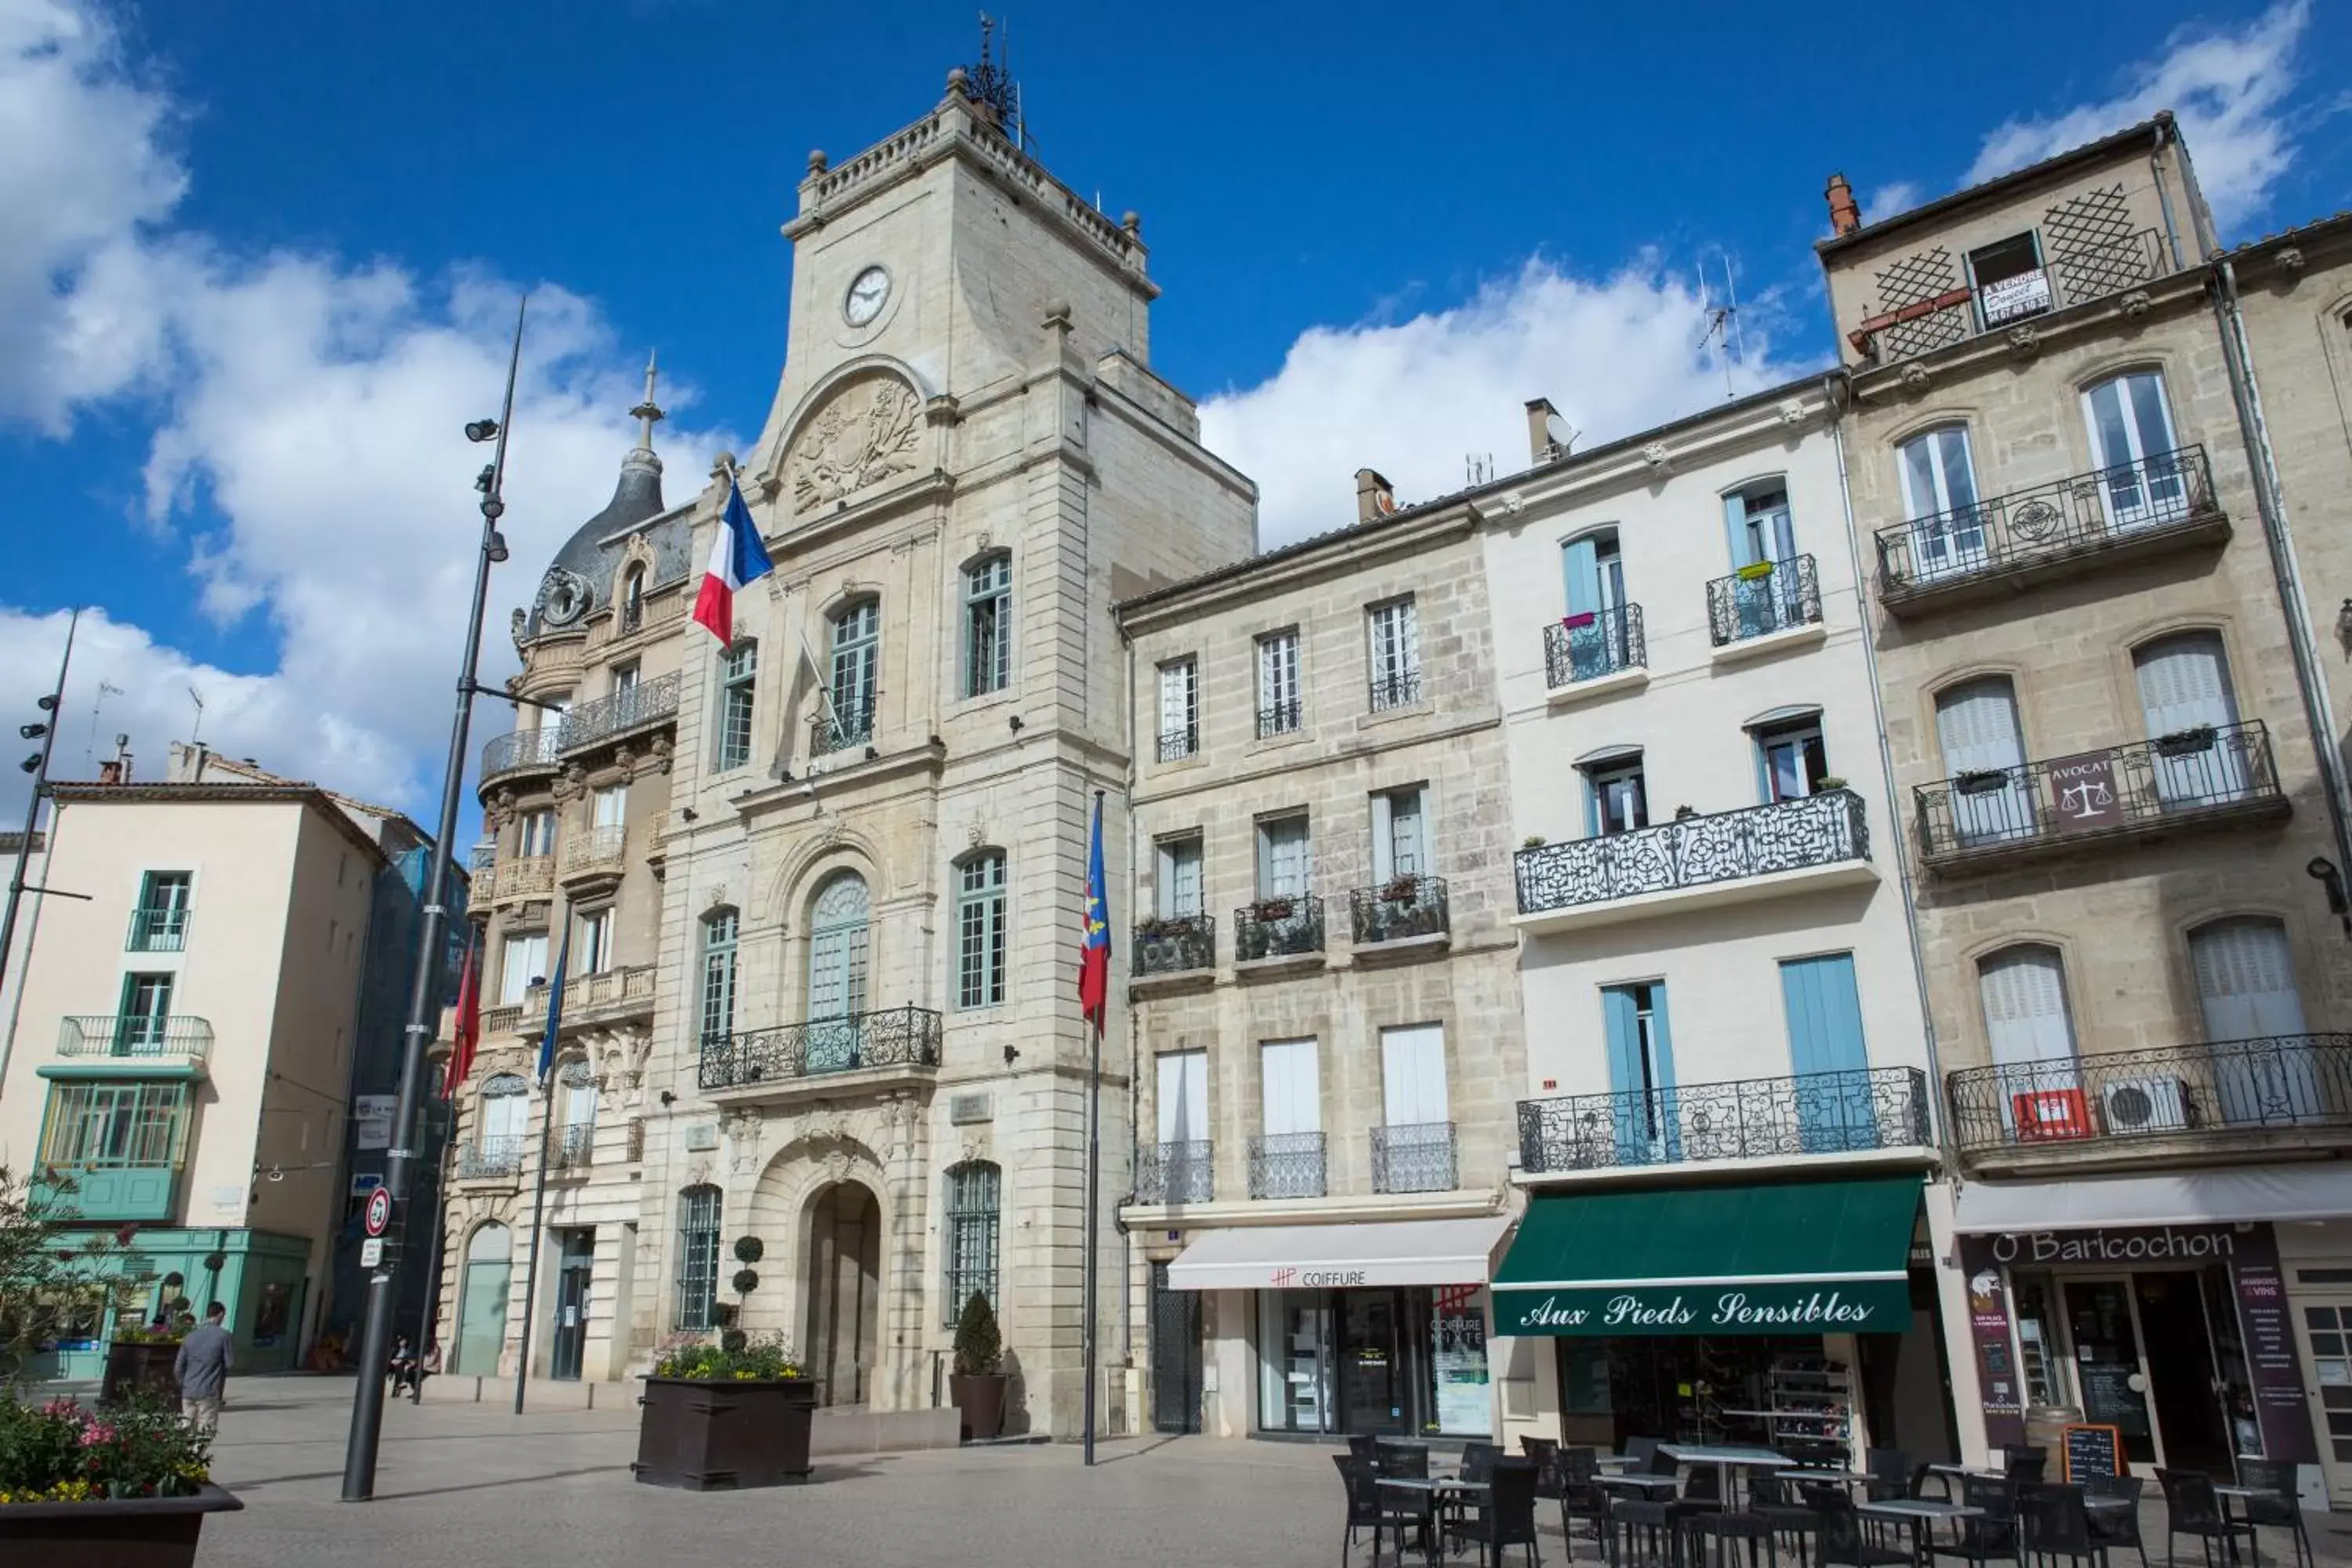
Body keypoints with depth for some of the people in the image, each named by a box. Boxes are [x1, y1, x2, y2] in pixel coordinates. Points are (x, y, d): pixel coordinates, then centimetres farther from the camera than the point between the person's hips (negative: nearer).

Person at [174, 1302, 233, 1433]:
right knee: (207, 1431, -2)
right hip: (209, 1393, -5)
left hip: (188, 1393, 5)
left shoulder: (191, 1336, 8)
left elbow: (178, 1366, 10)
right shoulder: (223, 1335, -7)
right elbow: (230, 1363, -7)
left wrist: (183, 1387, 21)